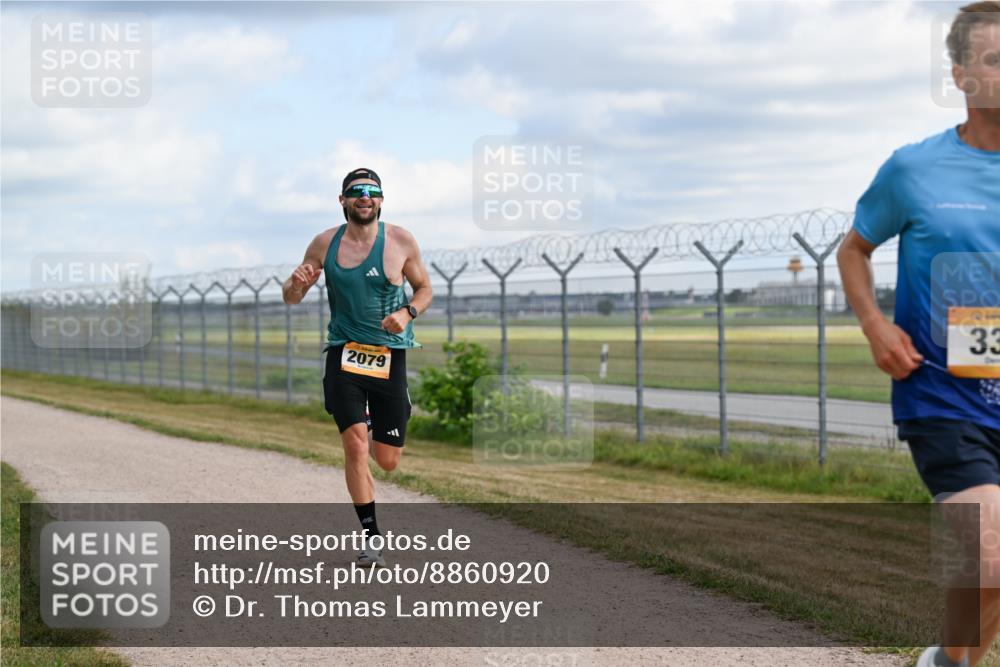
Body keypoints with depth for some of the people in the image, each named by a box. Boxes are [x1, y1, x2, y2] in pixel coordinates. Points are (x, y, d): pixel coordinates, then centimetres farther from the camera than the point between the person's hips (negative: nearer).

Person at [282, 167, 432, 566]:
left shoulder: (401, 241, -1)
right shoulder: (325, 244, 2)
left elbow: (425, 289, 11)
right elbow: (291, 298, 10)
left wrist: (408, 313, -10)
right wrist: (296, 284, -14)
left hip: (389, 354, 0)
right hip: (343, 353, 0)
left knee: (387, 460, 2)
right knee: (355, 445, -15)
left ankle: (375, 428, 41)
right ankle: (371, 536, -3)